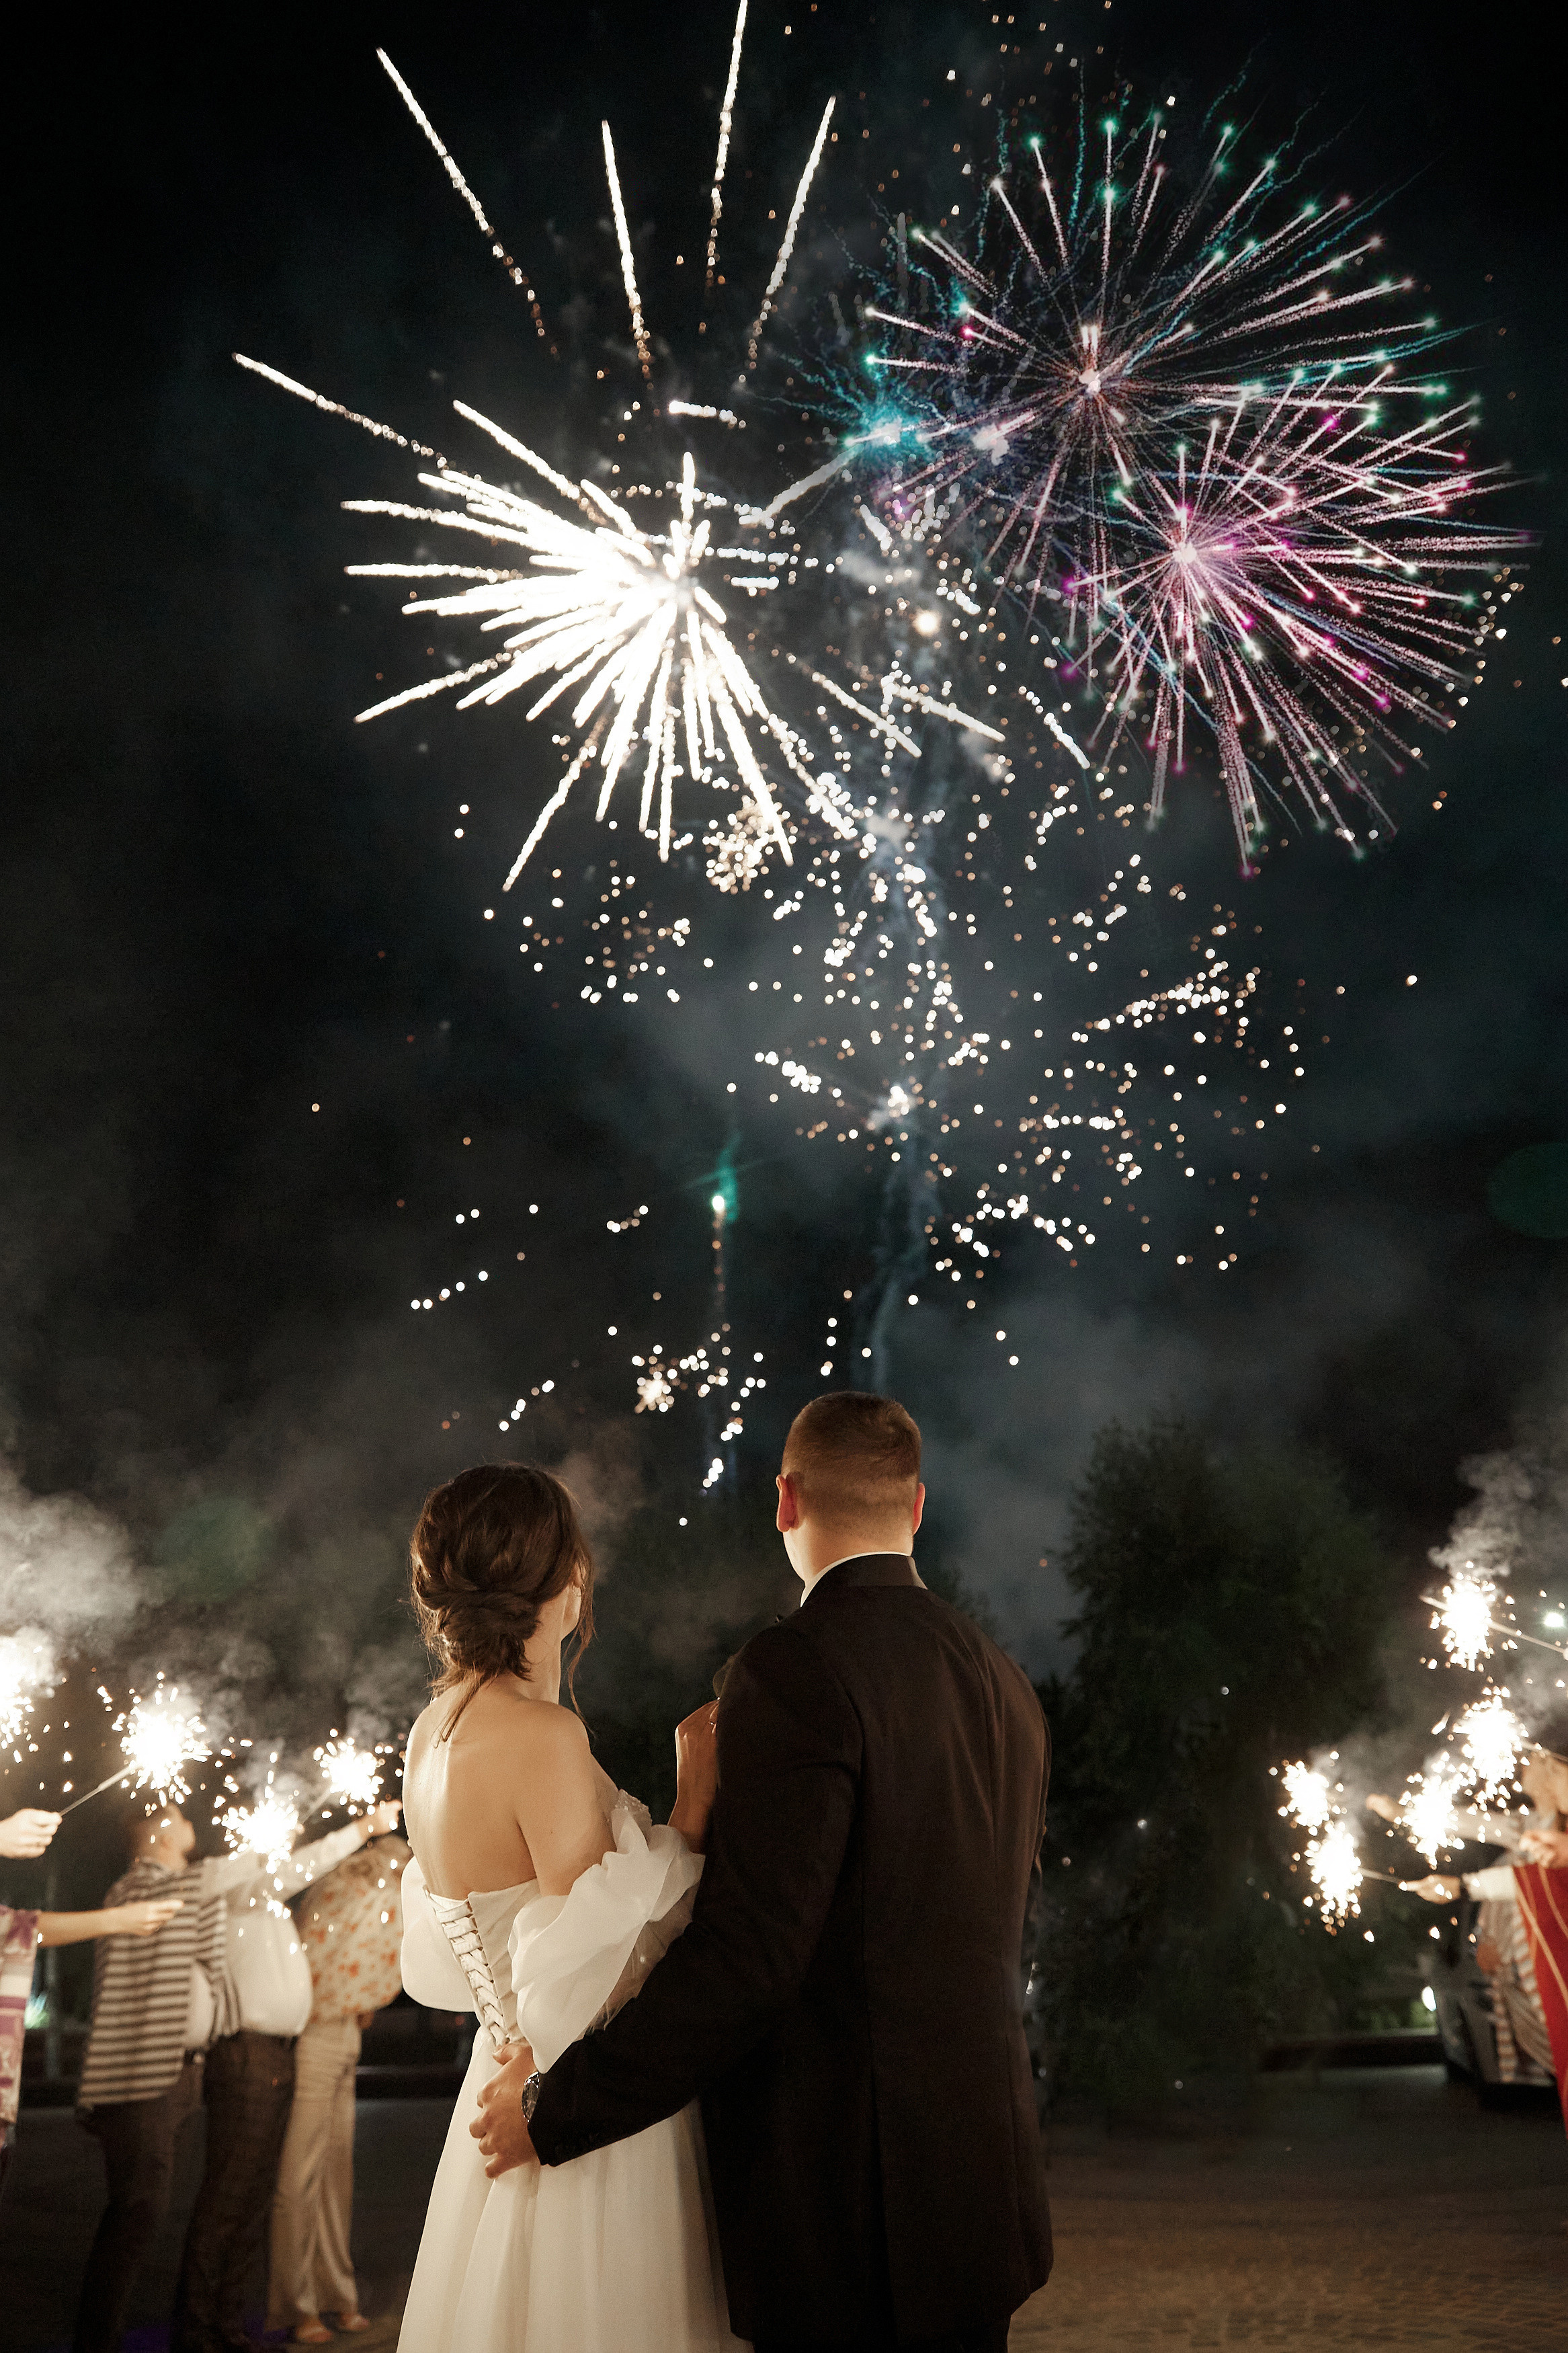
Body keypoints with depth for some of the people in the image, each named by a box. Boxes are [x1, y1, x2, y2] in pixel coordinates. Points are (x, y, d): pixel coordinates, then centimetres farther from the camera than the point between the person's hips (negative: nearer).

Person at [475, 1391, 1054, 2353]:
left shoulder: (797, 1668, -20)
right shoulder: (1003, 1680, 4)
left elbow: (747, 1953, -24)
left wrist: (556, 2104, -13)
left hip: (844, 2201, -7)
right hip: (977, 2170, 8)